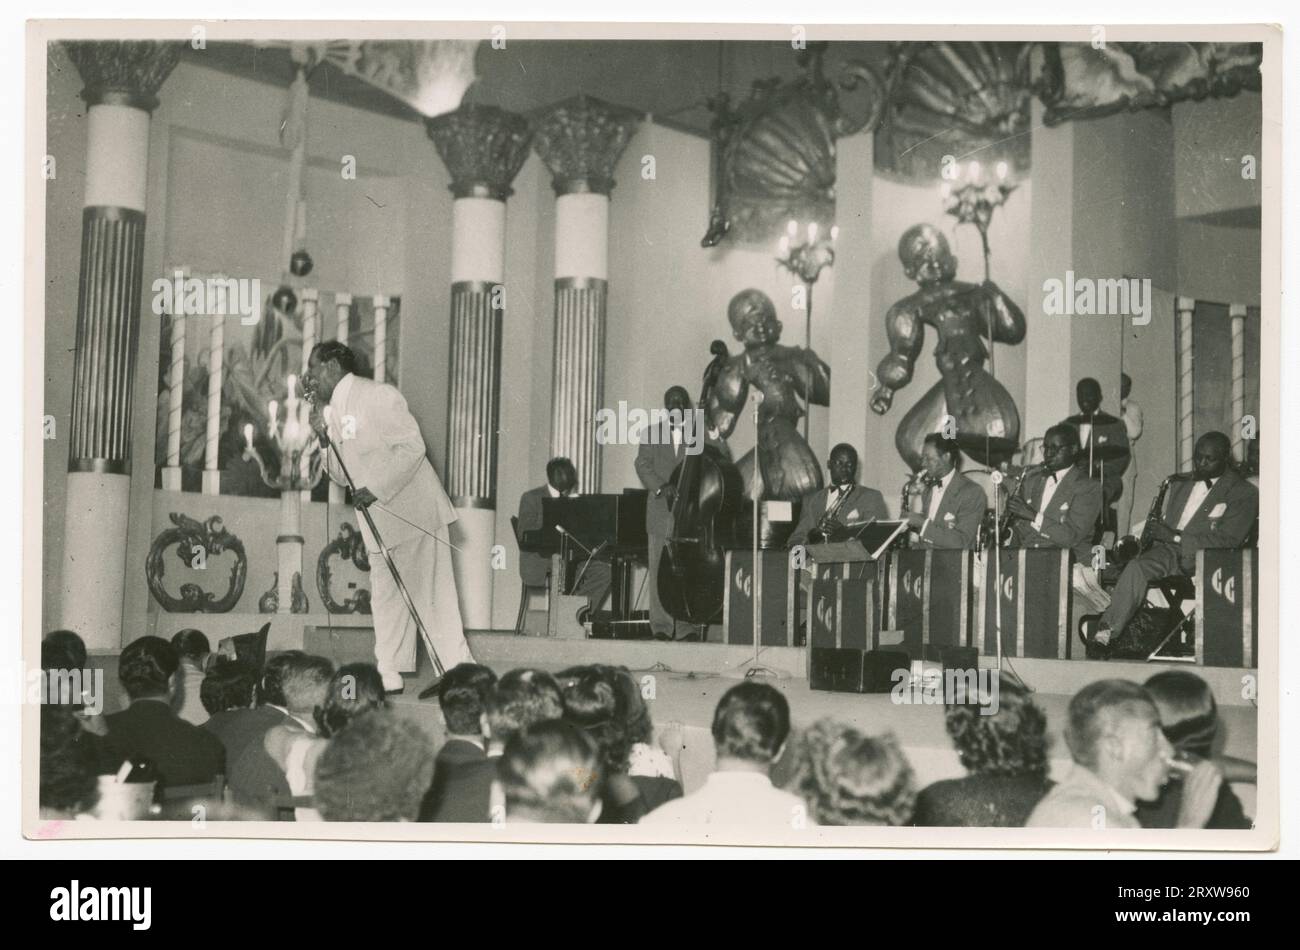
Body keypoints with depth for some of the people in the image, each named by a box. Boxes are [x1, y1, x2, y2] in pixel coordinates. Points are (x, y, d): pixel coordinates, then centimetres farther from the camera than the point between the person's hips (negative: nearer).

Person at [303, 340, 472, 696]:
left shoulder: (376, 396, -12)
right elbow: (342, 476, 16)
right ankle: (389, 675, 14)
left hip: (414, 514, -9)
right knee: (385, 596, 10)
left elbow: (412, 446, -18)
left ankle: (456, 670, -1)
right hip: (380, 522, 9)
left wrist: (375, 489, -21)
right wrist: (323, 434, 2)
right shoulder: (334, 410, 15)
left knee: (431, 595, -6)